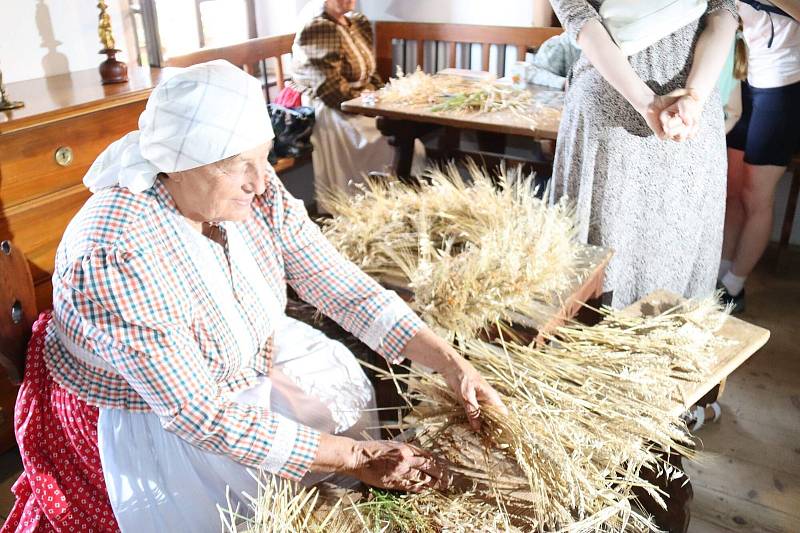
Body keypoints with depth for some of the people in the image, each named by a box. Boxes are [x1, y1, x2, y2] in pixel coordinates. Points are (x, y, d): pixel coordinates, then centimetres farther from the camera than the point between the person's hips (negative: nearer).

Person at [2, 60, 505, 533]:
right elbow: (201, 417, -33)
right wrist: (352, 456, -31)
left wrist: (452, 364, -21)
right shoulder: (115, 256, -37)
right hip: (138, 410, -6)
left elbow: (340, 284, -15)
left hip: (243, 362, 6)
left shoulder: (254, 191, -18)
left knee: (346, 389, 2)